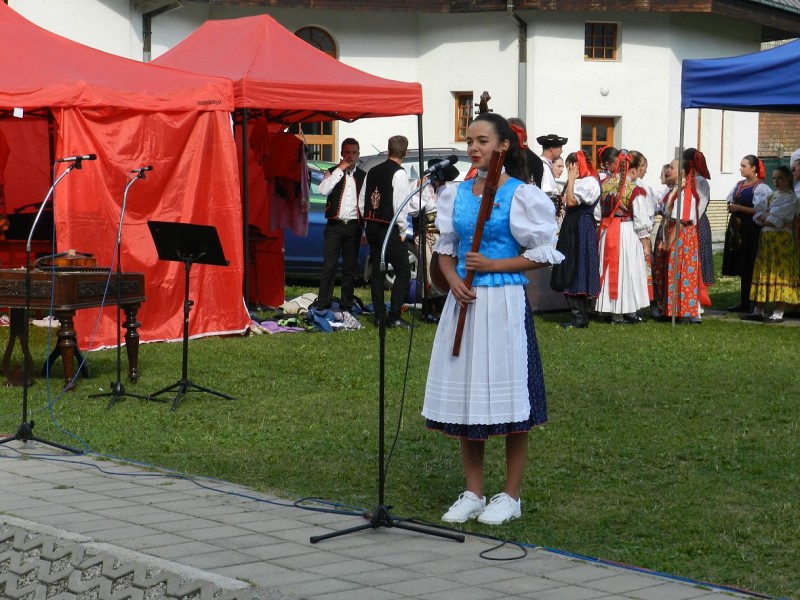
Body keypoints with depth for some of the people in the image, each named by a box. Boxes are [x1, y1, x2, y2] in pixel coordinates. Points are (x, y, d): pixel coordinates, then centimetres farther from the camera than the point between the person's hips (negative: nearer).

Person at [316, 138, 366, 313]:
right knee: (329, 267, -6)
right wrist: (340, 170, -13)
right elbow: (324, 190, -15)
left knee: (350, 268, 7)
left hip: (353, 227, 2)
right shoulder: (333, 172, 5)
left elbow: (365, 201, 11)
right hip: (334, 226, -2)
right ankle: (323, 306, -5)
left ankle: (346, 306, 13)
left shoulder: (362, 176, 11)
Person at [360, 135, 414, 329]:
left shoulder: (373, 171, 9)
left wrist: (369, 224, 17)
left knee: (377, 271, 12)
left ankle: (379, 315, 13)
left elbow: (362, 200, 11)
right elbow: (400, 204, -16)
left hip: (372, 227, 7)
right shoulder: (399, 173, -12)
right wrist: (402, 231, -7)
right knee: (403, 271, -3)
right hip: (389, 229, -7)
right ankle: (394, 316, -10)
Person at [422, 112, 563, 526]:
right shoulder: (456, 194, 10)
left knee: (505, 396, -2)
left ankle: (511, 496, 10)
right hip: (464, 302, 5)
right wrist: (454, 281, -5)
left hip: (504, 302, -5)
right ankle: (473, 494, 18)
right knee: (465, 396, 8)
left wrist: (492, 265, -14)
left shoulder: (521, 195, -5)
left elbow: (542, 255, -5)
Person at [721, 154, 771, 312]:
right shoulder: (739, 185, 15)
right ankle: (743, 302, 12)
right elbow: (731, 202, 25)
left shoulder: (760, 187, -8)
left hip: (751, 229, -7)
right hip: (737, 227, 7)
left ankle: (747, 303, -1)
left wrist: (739, 208, -17)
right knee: (740, 267, 8)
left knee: (748, 267, -5)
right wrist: (731, 208, 2)